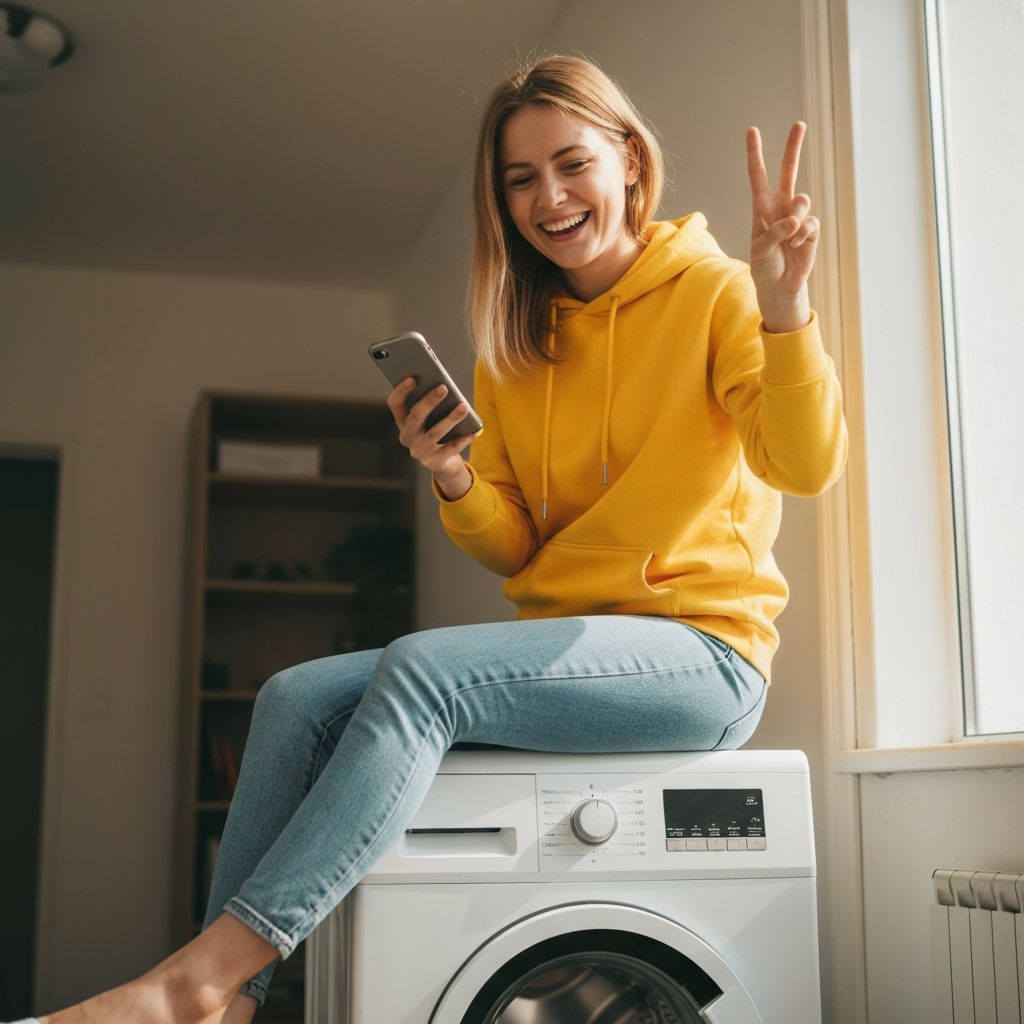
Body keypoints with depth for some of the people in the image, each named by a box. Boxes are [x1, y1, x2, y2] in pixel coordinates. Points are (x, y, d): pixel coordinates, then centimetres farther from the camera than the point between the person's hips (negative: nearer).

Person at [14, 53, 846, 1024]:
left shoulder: (713, 295, -1)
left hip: (700, 649, -6)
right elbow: (516, 552, 12)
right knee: (299, 697, -15)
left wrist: (783, 311, -33)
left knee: (421, 670, -30)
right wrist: (454, 482, -10)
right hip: (560, 642, 6)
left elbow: (805, 467, -16)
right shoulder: (515, 346, 14)